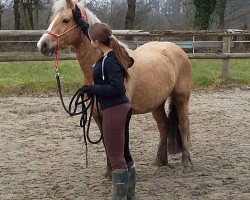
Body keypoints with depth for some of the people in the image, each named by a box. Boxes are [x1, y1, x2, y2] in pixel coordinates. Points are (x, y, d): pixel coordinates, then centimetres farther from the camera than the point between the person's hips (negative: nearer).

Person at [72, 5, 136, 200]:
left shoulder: (110, 61, -20)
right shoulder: (113, 53, 7)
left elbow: (116, 88, -26)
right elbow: (91, 31, 25)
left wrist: (91, 88, -17)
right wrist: (79, 19, 32)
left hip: (114, 110, -10)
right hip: (122, 108, 10)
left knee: (115, 157, -3)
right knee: (124, 154, 17)